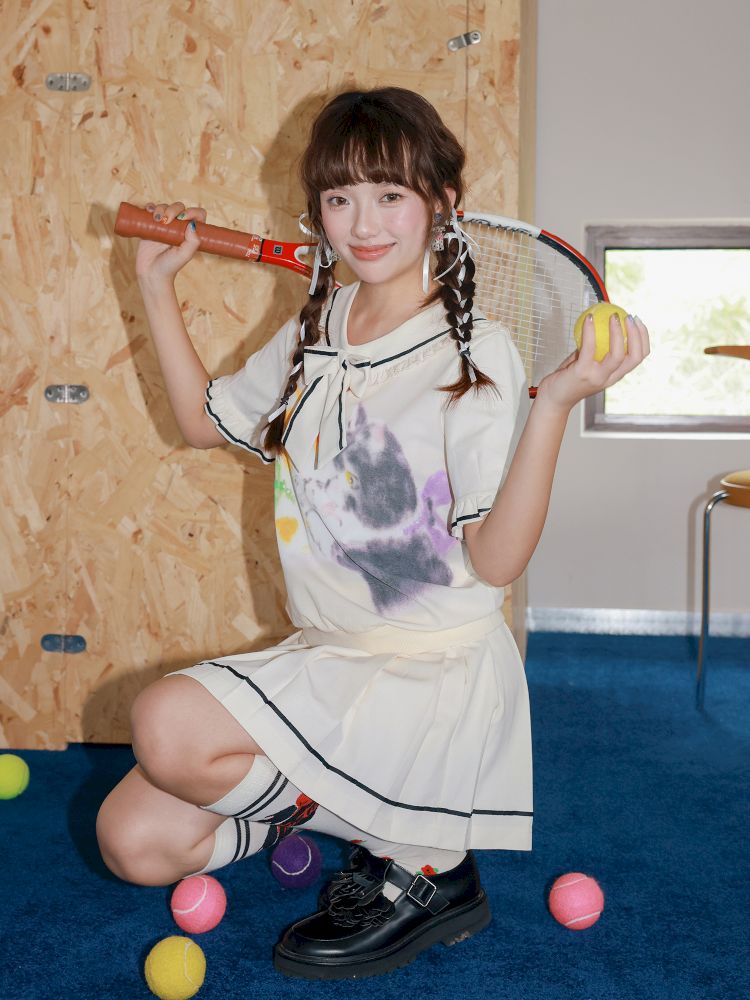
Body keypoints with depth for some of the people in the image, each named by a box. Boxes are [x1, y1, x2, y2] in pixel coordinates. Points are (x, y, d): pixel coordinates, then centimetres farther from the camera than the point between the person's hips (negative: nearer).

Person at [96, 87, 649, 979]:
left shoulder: (477, 353, -14)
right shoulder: (313, 334, 6)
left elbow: (496, 560, -20)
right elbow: (203, 420, 22)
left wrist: (554, 403, -32)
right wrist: (157, 285, 16)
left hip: (438, 675, -6)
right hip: (325, 661, 7)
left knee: (168, 725, -26)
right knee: (134, 841, -3)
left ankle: (418, 859, -7)